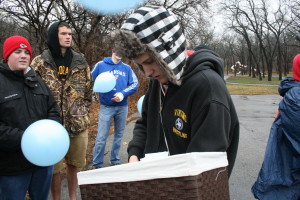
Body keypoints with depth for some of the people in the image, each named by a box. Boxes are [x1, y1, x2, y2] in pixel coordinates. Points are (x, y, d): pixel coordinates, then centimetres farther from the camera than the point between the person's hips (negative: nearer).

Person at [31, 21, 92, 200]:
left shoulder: (80, 61, 6)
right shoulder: (40, 62, -3)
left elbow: (88, 91, 12)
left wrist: (83, 113, 7)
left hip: (78, 124, 3)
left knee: (74, 165, 15)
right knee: (55, 168, 7)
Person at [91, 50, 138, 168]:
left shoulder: (127, 68, 8)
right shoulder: (101, 65, 3)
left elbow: (135, 84, 1)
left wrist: (122, 94, -13)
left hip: (122, 107, 3)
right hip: (106, 107, -3)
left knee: (119, 135, 13)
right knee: (101, 137, -4)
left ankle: (115, 161, 27)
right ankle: (97, 164, 7)